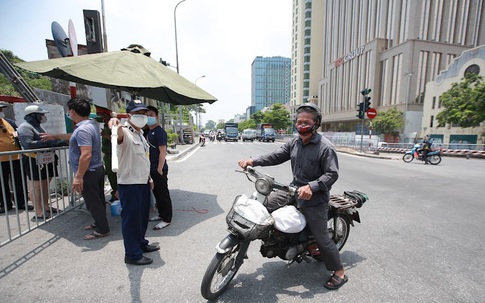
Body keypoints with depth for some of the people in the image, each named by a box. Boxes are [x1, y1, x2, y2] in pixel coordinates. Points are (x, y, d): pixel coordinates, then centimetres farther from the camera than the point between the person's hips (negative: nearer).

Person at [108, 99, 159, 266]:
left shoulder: (140, 134, 12)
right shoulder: (125, 132, -15)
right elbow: (119, 133, -41)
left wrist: (148, 177, 19)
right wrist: (115, 124, -63)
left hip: (143, 182, 9)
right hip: (129, 183, -9)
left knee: (143, 216, 21)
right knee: (131, 219, 4)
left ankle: (141, 243, 39)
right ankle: (132, 254, 19)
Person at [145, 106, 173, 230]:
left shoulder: (159, 132, -13)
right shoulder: (148, 131, 14)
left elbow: (163, 152, -18)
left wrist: (159, 169, -19)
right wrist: (151, 169, 14)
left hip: (159, 169, -9)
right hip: (151, 169, 9)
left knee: (163, 194, 0)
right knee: (156, 193, 17)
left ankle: (167, 219, 11)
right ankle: (161, 214, 31)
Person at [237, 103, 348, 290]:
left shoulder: (325, 147, -17)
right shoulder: (294, 142, 3)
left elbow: (332, 174, -19)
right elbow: (276, 156, 1)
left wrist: (311, 187, -34)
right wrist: (253, 161, -11)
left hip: (315, 198, -6)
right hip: (294, 190, 6)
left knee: (321, 238, 3)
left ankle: (340, 273, 29)